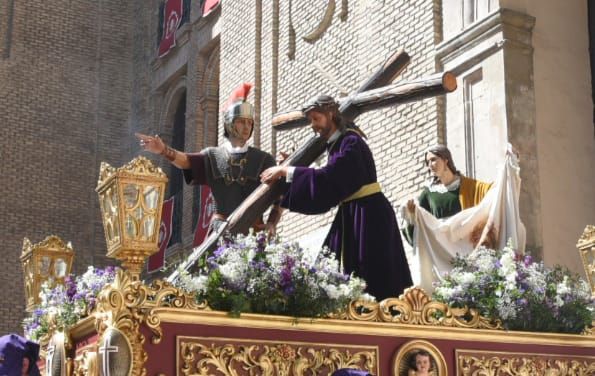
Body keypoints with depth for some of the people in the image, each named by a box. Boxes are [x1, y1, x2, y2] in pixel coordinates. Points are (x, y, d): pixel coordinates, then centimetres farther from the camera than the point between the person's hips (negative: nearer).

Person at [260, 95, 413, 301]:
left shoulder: (351, 142, -14)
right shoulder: (337, 143, 13)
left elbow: (328, 178, -25)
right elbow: (333, 184, 14)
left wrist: (286, 171, -19)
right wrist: (290, 171, 7)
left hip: (369, 216, -9)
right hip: (351, 216, 9)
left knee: (373, 282, -7)